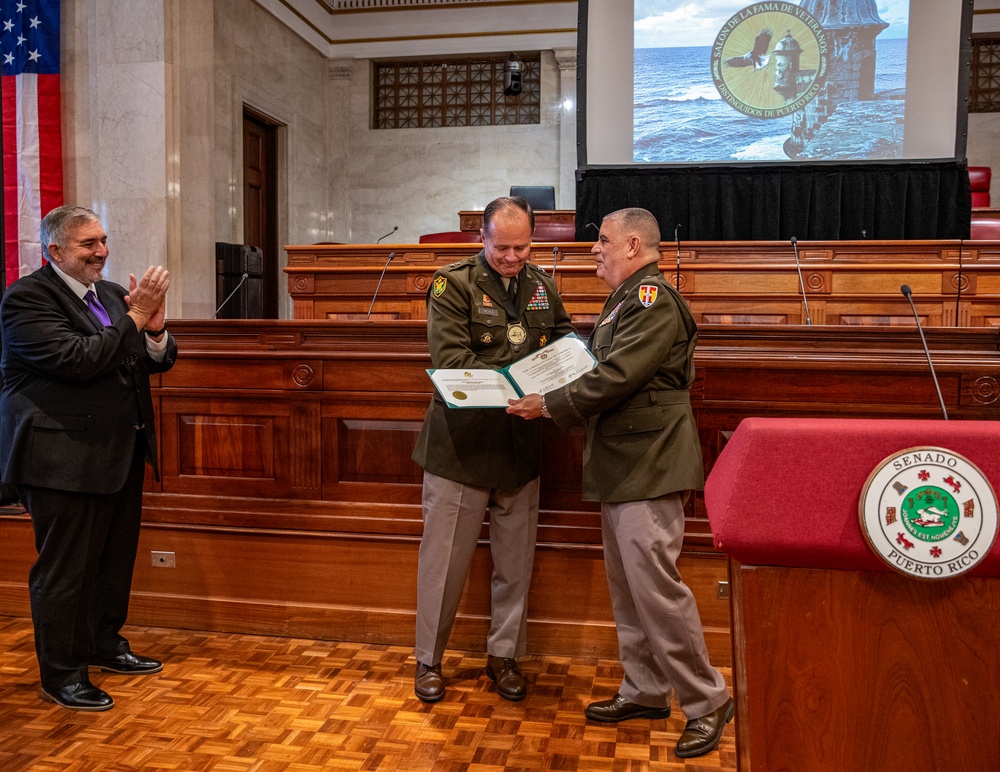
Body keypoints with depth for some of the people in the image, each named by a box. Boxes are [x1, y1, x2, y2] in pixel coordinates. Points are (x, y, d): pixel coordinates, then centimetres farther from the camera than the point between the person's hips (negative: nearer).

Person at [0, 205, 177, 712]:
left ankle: (104, 645, 37)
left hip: (121, 453, 8)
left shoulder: (111, 294, 13)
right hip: (64, 457, -8)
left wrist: (154, 330, -11)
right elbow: (77, 360, -24)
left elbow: (159, 362, 10)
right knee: (64, 569, 3)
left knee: (116, 558, 18)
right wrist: (135, 319, -20)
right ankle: (61, 675, 18)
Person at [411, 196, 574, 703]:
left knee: (516, 557, 13)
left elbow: (564, 335, 20)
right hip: (462, 444, -4)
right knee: (446, 556, 7)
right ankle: (428, 659, 25)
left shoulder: (542, 286, 8)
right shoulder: (453, 284, -7)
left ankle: (503, 655, 31)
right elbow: (451, 358, -18)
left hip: (521, 444, 5)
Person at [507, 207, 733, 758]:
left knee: (655, 586, -8)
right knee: (626, 588, 15)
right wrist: (553, 404, 8)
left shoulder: (653, 301, -13)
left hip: (647, 467, -10)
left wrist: (549, 404, -13)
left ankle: (706, 702, 7)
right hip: (620, 466, 11)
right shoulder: (625, 301, 19)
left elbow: (615, 378, -21)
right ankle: (645, 692, 28)